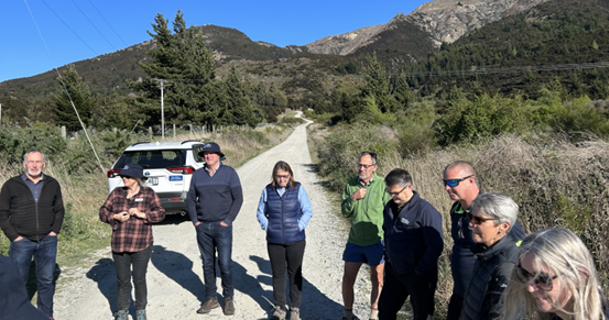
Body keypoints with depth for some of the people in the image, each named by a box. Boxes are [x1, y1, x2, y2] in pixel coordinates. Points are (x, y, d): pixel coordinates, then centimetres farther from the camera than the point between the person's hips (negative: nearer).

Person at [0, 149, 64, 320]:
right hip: (22, 242, -2)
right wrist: (14, 236, -6)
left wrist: (54, 231, 1)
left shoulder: (52, 184, 6)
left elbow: (59, 210, 12)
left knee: (46, 280, 11)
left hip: (47, 241, 2)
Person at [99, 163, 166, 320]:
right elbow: (103, 212, 8)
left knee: (139, 279, 8)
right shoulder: (117, 193, 6)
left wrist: (142, 214, -18)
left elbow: (160, 213, -4)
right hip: (120, 246, 2)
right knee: (122, 281, 11)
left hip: (141, 246, -2)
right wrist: (116, 217, -11)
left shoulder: (148, 193, 0)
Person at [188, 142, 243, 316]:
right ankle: (211, 298, 23)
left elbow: (238, 198, -3)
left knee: (225, 264, -1)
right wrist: (195, 220, 3)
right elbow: (191, 199, 13)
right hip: (202, 227, 3)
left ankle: (228, 298, 16)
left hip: (222, 226, -3)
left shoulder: (229, 172, -2)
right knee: (208, 264, 11)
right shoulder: (198, 174, 8)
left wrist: (227, 220, -9)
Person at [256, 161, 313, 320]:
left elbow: (308, 211, 0)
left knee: (295, 273, 9)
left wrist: (299, 227, -10)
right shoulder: (267, 190, 0)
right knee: (278, 274, 10)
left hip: (295, 240, -1)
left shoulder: (298, 189, -4)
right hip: (274, 241, 1)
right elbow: (260, 212, 11)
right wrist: (267, 227, -2)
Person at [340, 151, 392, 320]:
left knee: (377, 280, 14)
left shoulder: (382, 185, -10)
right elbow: (344, 213, 1)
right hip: (355, 241, 3)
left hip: (376, 242, -2)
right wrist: (353, 198, -17)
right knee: (347, 279, 7)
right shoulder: (351, 184, -1)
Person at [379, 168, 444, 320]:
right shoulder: (390, 207, 3)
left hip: (418, 277, -7)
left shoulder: (425, 211, -22)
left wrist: (419, 271, -18)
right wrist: (388, 256, 13)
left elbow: (436, 246, -24)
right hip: (394, 272, 7)